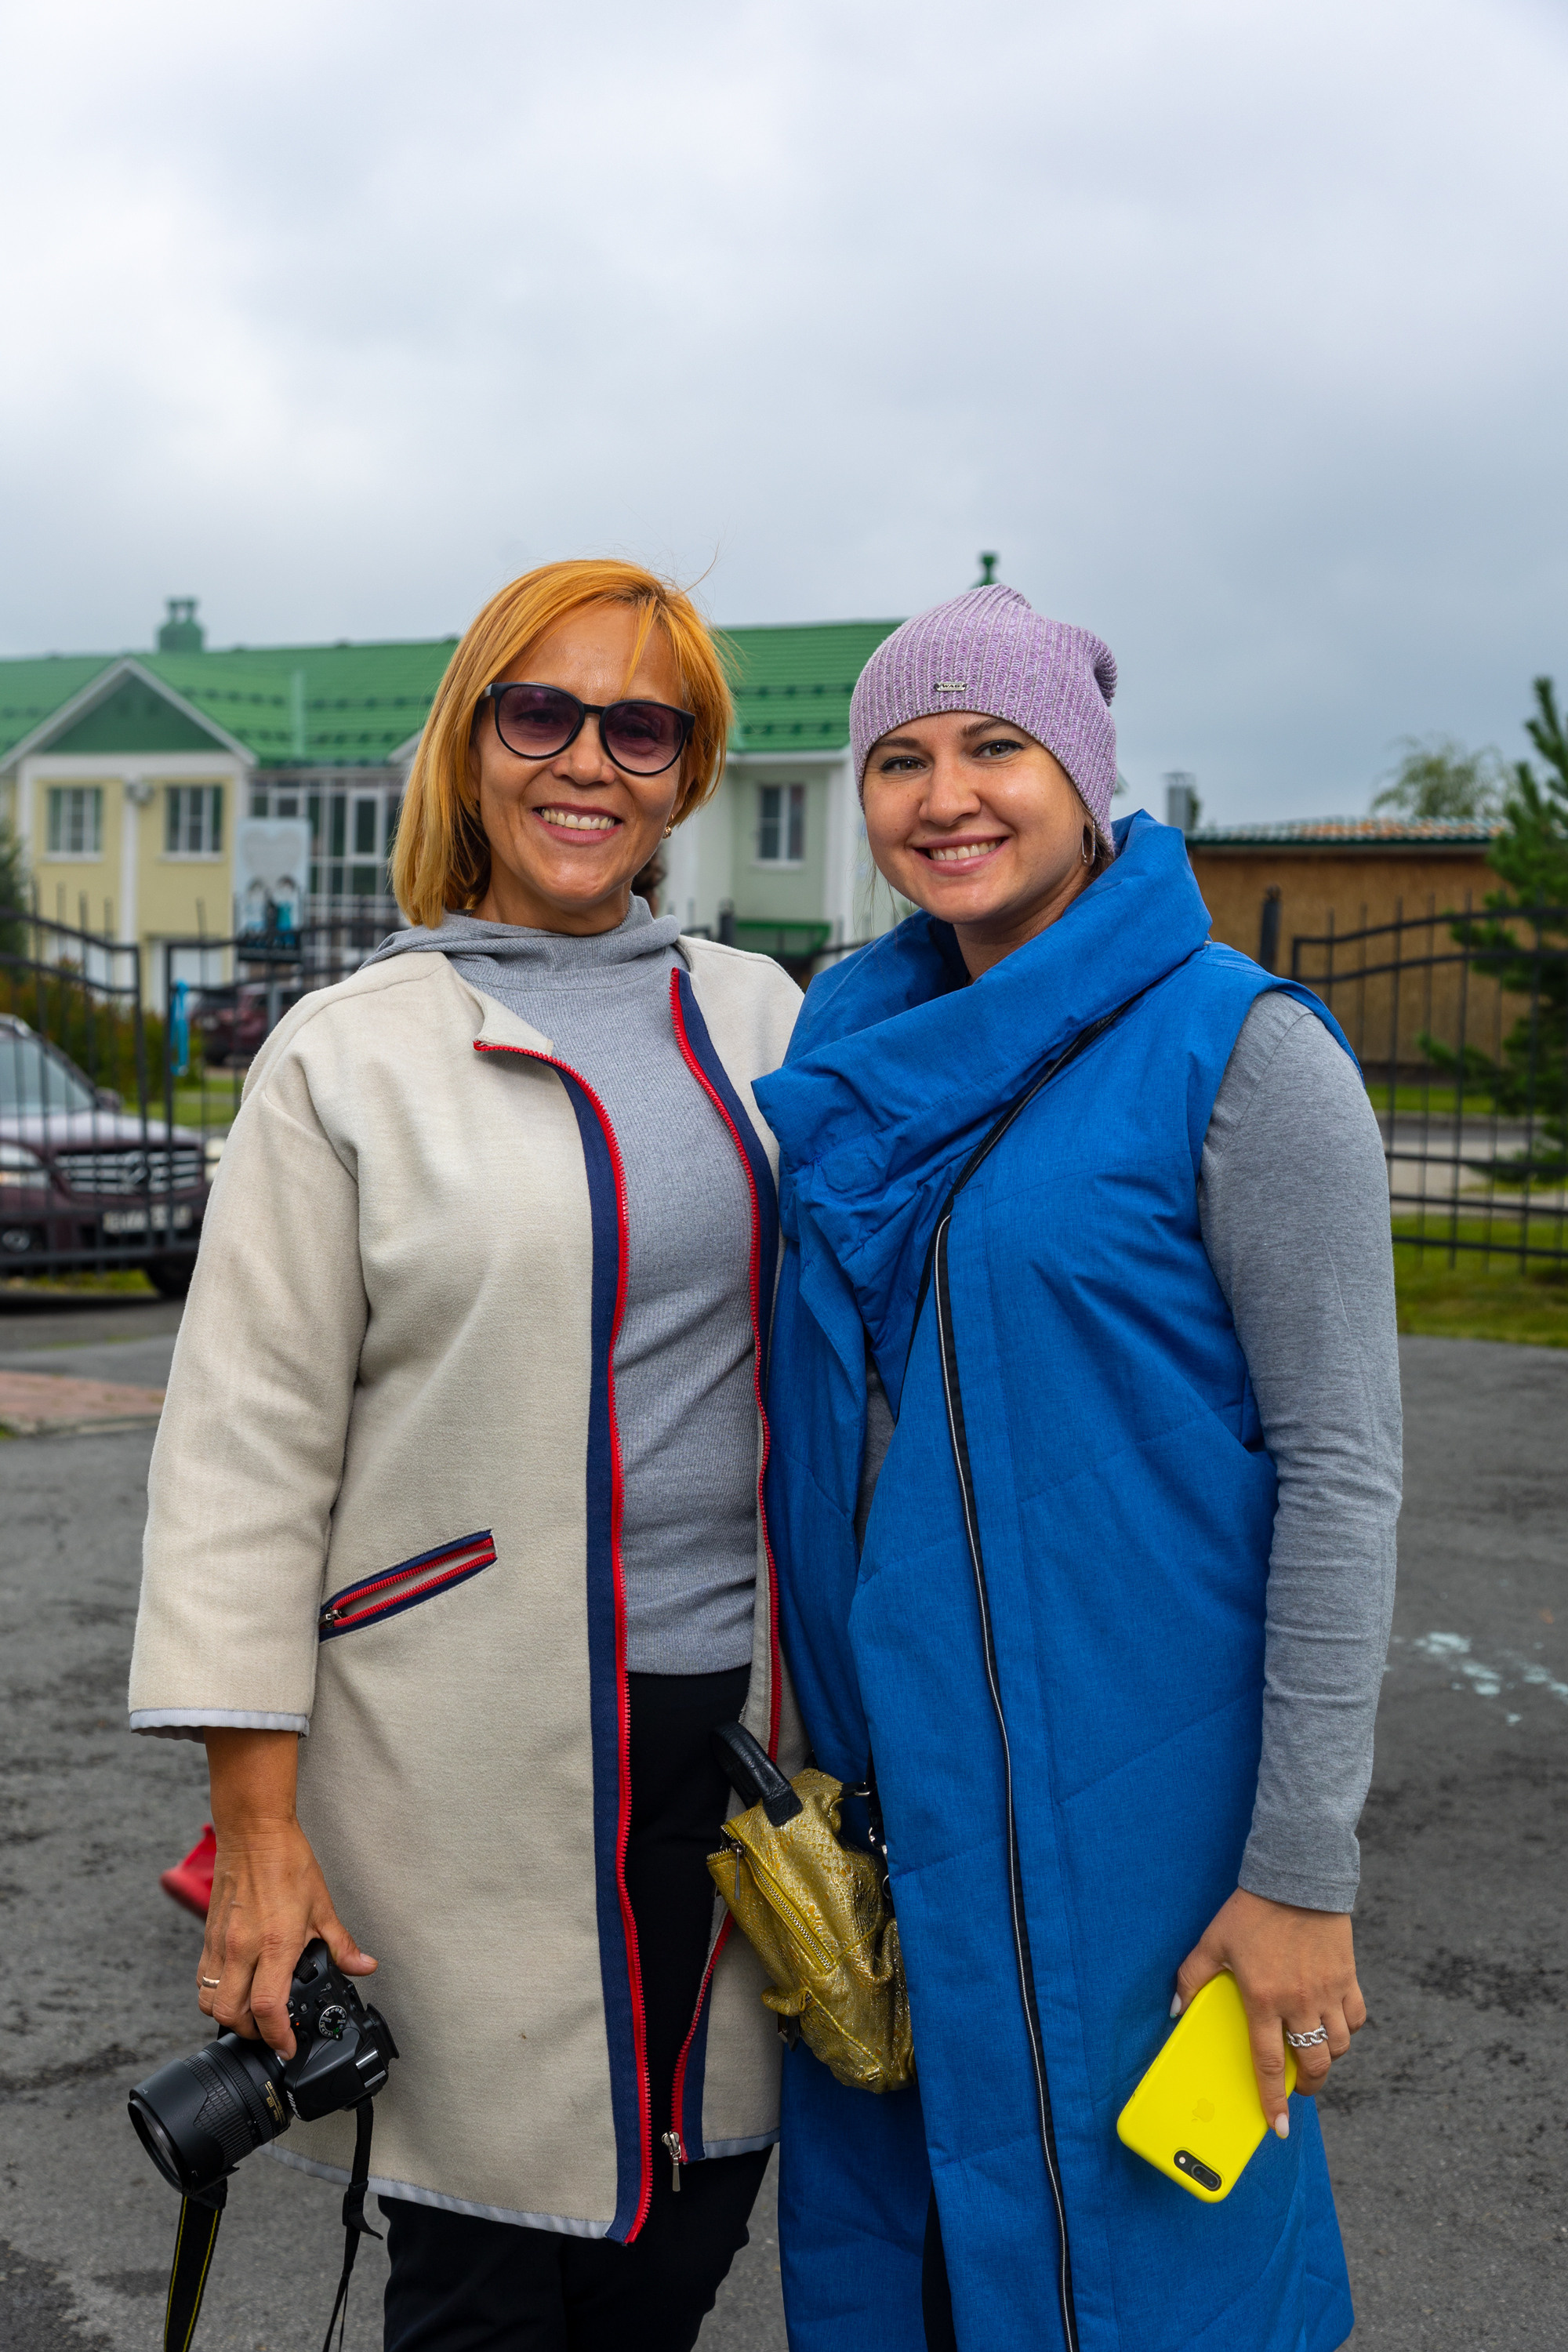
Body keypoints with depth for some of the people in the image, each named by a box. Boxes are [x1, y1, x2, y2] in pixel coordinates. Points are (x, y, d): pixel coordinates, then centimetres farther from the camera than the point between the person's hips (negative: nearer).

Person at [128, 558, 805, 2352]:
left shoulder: (758, 1016, 9)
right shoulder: (347, 1055, -2)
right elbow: (245, 1446, -4)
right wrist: (259, 1823, -8)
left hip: (738, 1719, 4)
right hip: (474, 1750, -3)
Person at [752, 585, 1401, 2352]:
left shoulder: (1235, 1049, -11)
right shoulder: (852, 1041, 7)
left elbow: (1342, 1464, -13)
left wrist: (1303, 1871, -15)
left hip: (1122, 1794, -6)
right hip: (876, 1757, 6)